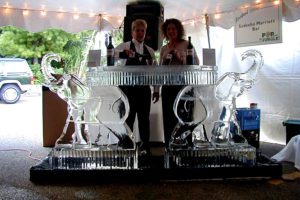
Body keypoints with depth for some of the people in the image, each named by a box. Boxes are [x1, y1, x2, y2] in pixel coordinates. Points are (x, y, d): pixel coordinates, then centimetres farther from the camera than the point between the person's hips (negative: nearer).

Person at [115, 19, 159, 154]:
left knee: (144, 118, 6)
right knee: (128, 118, 3)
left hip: (144, 88, 3)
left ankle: (145, 147, 15)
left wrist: (156, 90, 8)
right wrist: (123, 53, -32)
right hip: (128, 87, -3)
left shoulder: (150, 50, 14)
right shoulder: (124, 46, 4)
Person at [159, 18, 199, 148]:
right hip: (167, 86, 4)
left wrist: (181, 58, -13)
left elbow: (196, 62, -2)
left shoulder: (186, 44, 5)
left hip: (183, 85, -4)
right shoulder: (164, 49, 17)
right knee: (168, 117, 3)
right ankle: (169, 146, 11)